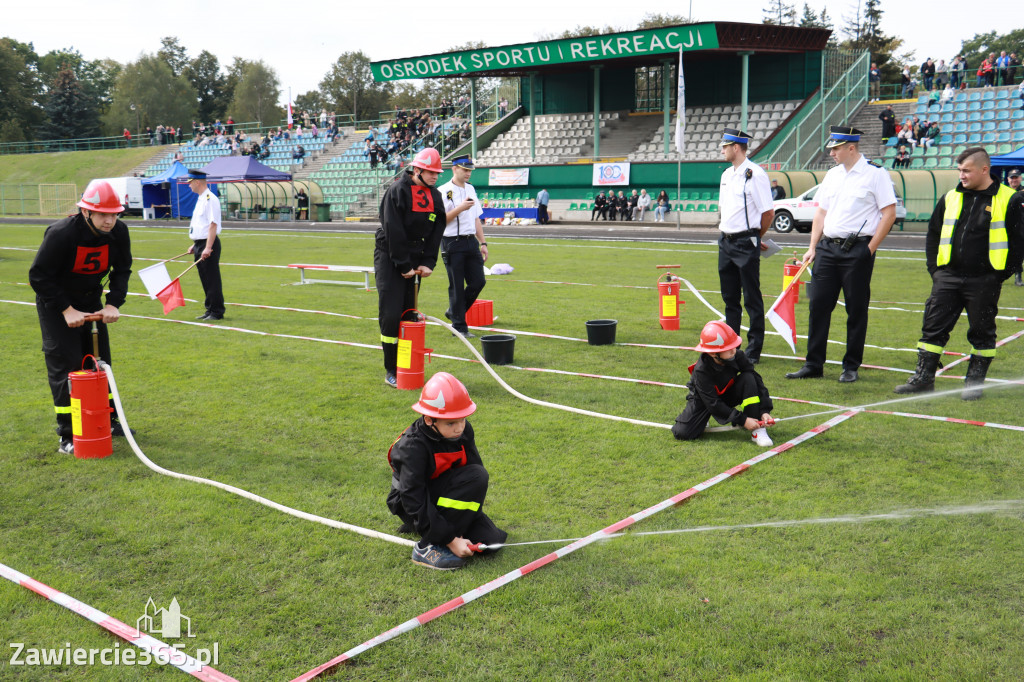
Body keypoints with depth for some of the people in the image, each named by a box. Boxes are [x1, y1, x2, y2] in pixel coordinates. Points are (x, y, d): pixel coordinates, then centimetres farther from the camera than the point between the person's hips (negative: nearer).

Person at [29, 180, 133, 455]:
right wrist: (66, 310, -24)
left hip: (91, 301, 5)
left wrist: (113, 304, -12)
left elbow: (122, 270, 0)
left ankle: (108, 421, 24)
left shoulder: (119, 232, -15)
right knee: (64, 364, -8)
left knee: (100, 358, 9)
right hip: (56, 303, -5)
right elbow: (38, 275, -21)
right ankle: (68, 435, -1)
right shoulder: (61, 233, -29)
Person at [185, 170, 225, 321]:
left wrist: (208, 248, -24)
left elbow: (213, 225, -20)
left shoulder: (210, 199, -14)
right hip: (200, 244, 10)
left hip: (209, 244, -10)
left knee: (212, 279, -5)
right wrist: (195, 245, 19)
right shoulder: (200, 199, 17)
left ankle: (217, 312, 0)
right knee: (205, 279, 13)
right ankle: (210, 310, 20)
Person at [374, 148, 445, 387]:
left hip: (414, 260, 6)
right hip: (390, 258, -6)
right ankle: (391, 371, -1)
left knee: (408, 313, 6)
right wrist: (404, 266, -17)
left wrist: (427, 263, -4)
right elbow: (394, 232, -17)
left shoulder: (435, 196, 7)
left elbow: (436, 232, 7)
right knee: (391, 314, -9)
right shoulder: (397, 191, -14)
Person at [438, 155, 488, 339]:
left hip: (471, 241, 7)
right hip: (452, 243, -7)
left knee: (478, 281, 4)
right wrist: (460, 208, -20)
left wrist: (482, 242, 14)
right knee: (457, 286, -1)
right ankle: (459, 327, 8)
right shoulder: (443, 191, -7)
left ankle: (454, 312, 24)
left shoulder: (471, 189, 15)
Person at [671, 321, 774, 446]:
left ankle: (757, 430, -25)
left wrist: (764, 411, -26)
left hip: (729, 395, 3)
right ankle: (701, 420, 14)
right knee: (682, 433, -24)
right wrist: (742, 420, -33)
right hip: (704, 400, -3)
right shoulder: (701, 370, -31)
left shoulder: (738, 356, -23)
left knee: (748, 378, -27)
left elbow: (757, 381, -16)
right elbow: (713, 404, -29)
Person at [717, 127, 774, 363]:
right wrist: (723, 229, 15)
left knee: (752, 299, -2)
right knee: (729, 297, 13)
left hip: (746, 243, -8)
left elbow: (768, 212, -12)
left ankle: (754, 350, 4)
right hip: (726, 241, 8)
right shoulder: (727, 174, 14)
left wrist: (755, 237, 0)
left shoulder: (755, 174, -12)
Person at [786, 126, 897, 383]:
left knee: (856, 310, 2)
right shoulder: (832, 174, 14)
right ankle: (813, 364, 11)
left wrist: (870, 249, -11)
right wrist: (813, 247, 9)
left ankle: (851, 367, 11)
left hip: (857, 249, -6)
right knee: (818, 306, 4)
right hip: (827, 247, 6)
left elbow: (889, 213, -7)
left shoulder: (875, 173, -5)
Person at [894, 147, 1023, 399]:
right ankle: (923, 378, 8)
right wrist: (934, 269, 8)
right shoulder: (950, 198, 9)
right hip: (948, 278, 4)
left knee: (982, 333, 7)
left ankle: (975, 382, 18)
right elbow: (933, 234, 17)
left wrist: (1000, 275, -6)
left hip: (984, 281, -4)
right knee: (933, 327, 2)